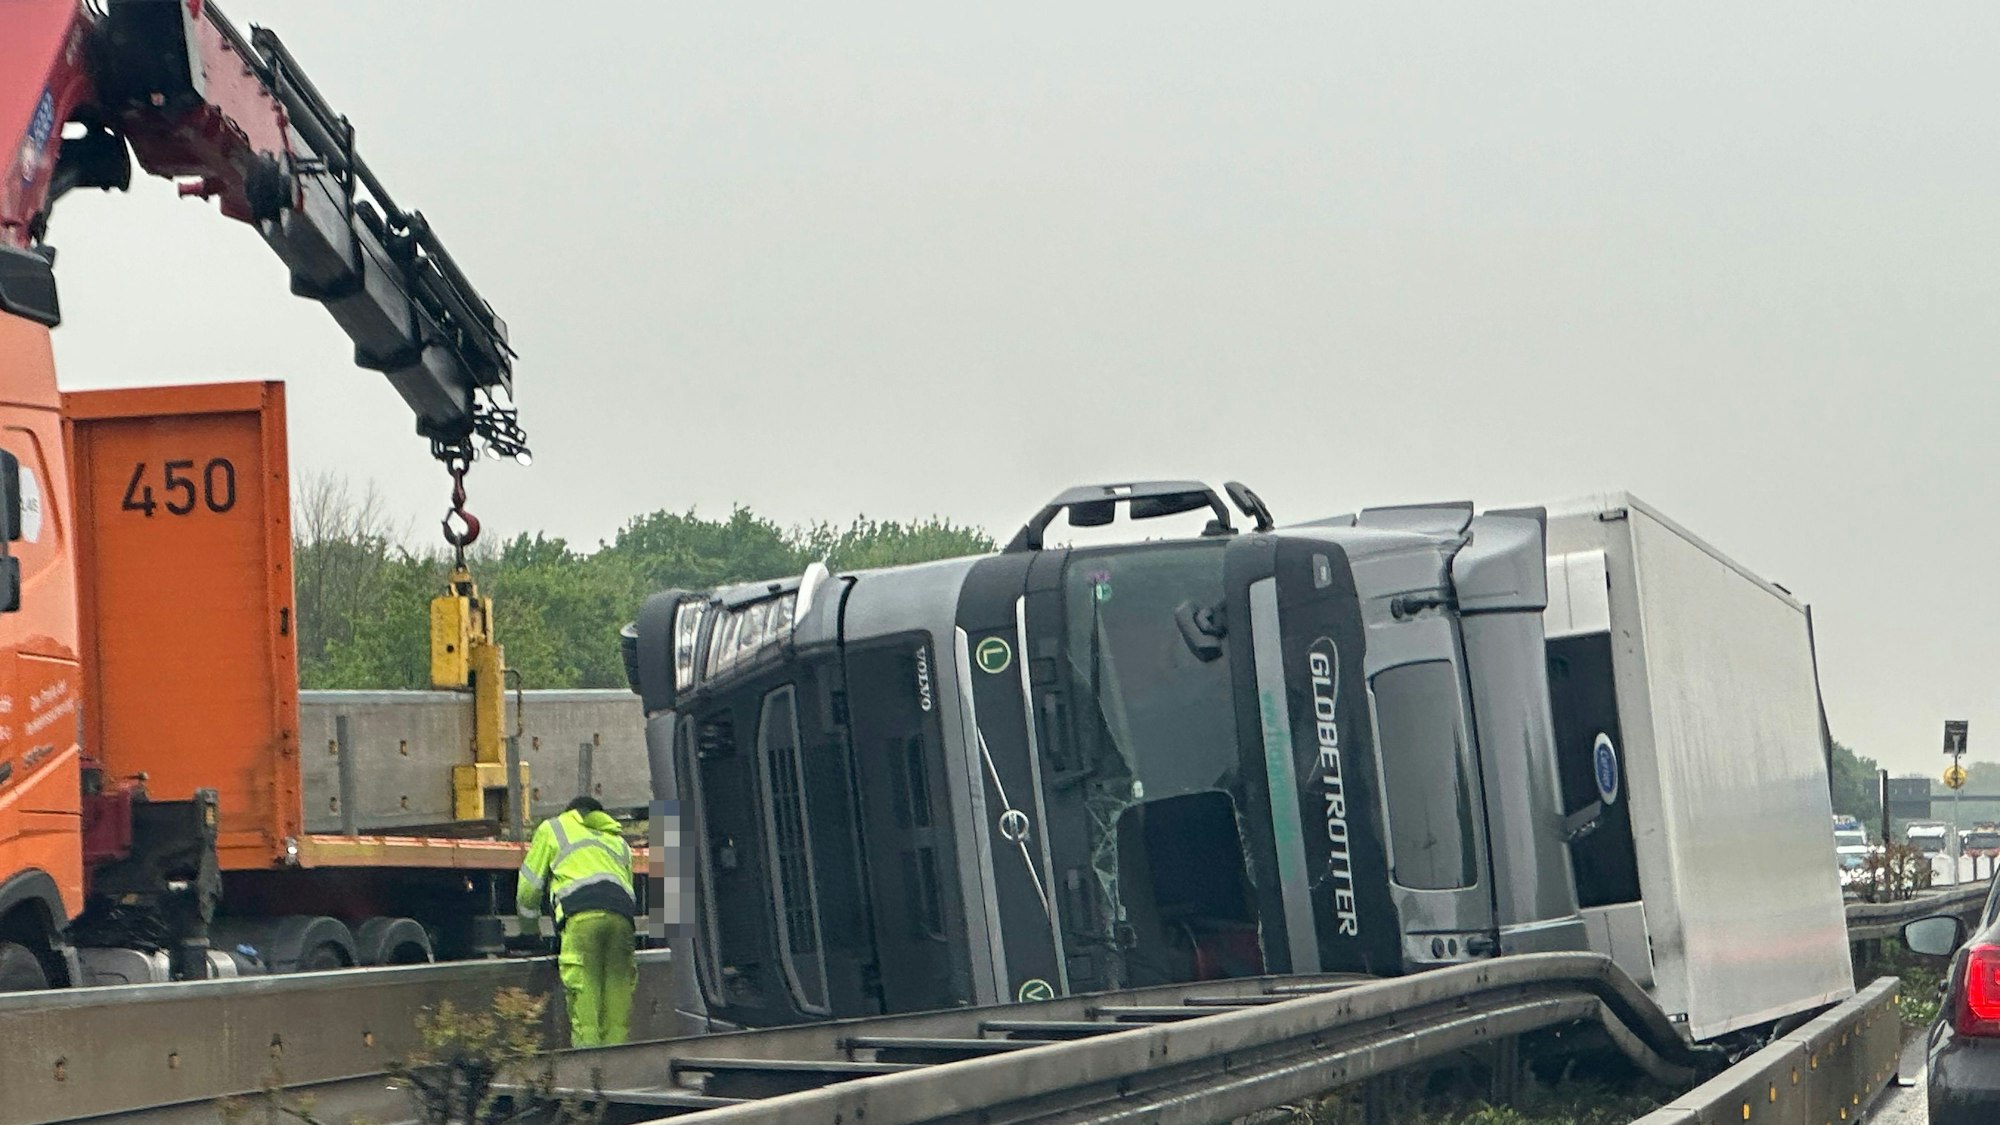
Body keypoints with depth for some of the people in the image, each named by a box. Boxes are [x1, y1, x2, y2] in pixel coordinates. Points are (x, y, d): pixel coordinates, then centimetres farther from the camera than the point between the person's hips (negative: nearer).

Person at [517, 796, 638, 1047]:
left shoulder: (553, 828, 28)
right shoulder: (619, 840, 38)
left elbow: (529, 884, 26)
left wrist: (529, 918, 43)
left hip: (582, 915, -3)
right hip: (621, 916, 3)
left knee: (583, 992, -10)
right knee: (618, 992, 2)